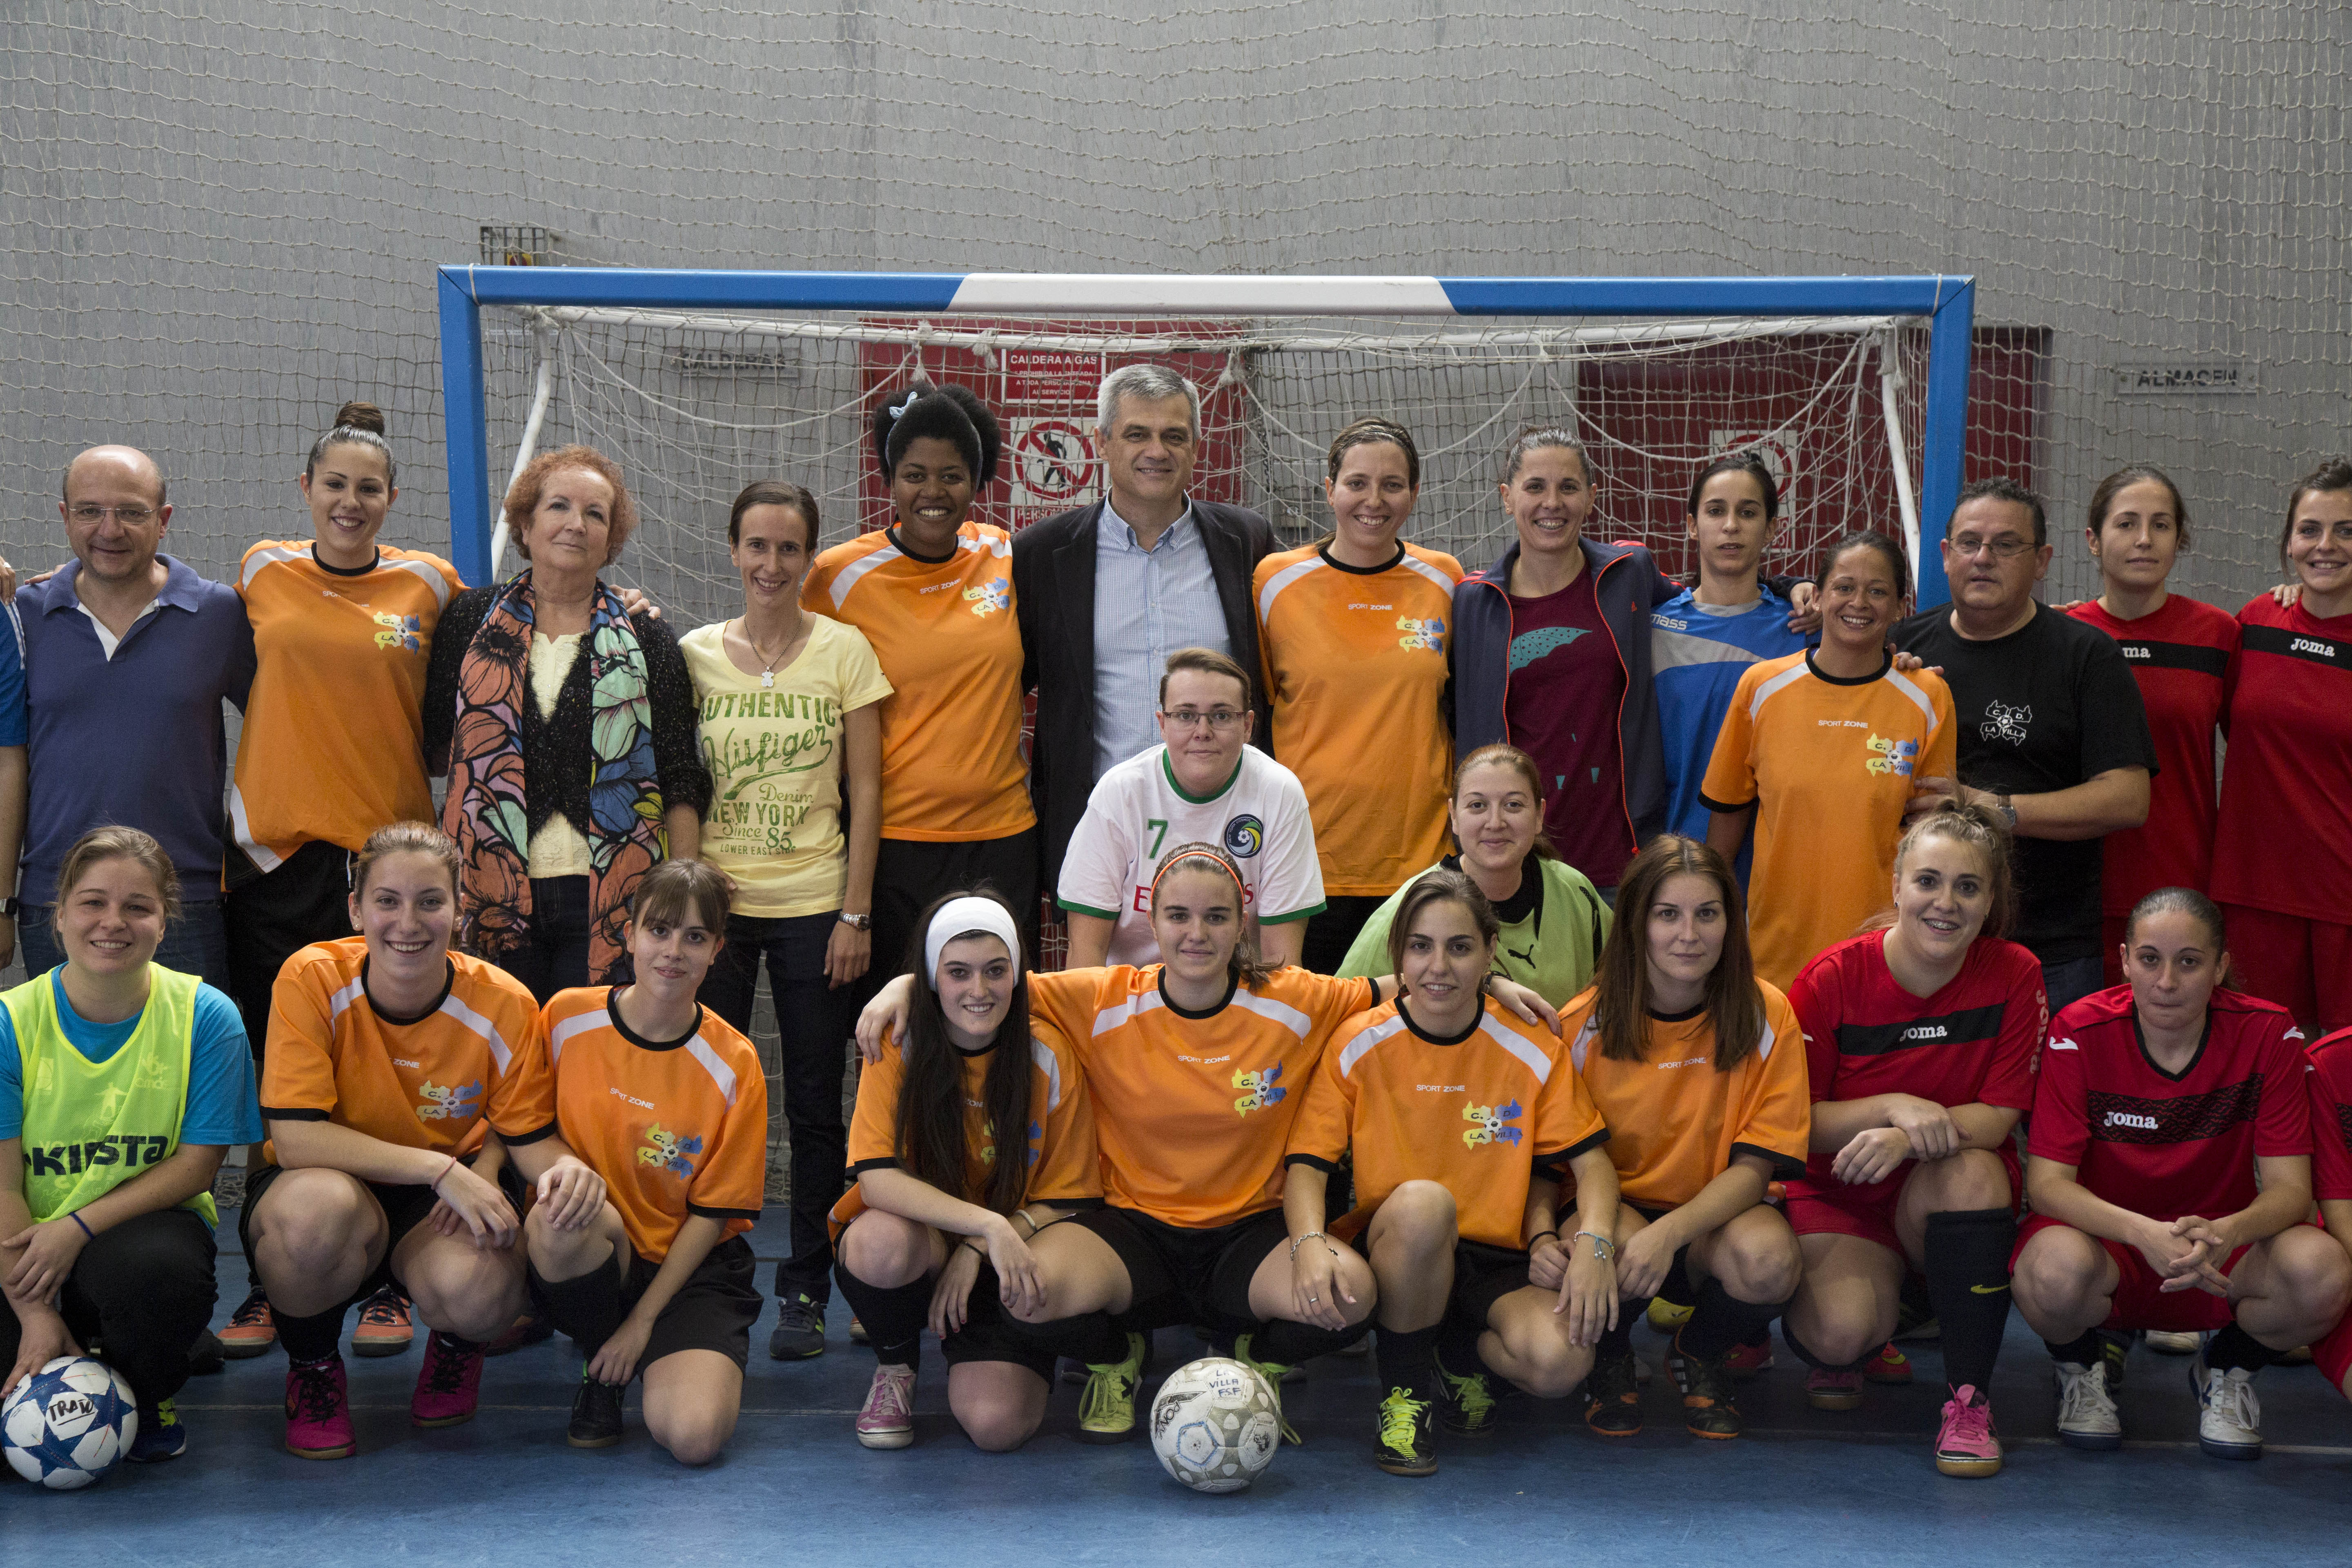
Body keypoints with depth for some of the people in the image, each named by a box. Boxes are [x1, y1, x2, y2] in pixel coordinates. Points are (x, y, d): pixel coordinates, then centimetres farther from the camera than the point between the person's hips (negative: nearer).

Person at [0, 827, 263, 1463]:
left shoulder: (206, 1016, -7)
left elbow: (196, 1164, -6)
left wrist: (79, 1227, -19)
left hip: (148, 1226, -1)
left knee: (155, 1268, -38)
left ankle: (151, 1396, -2)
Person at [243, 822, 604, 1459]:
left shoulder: (503, 1005, -13)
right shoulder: (313, 981, -19)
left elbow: (529, 1138, -3)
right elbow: (296, 1139, -24)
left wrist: (565, 1168, -29)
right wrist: (443, 1168, -32)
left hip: (442, 1212, 1)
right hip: (329, 1192, -1)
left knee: (480, 1287, -34)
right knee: (319, 1206, -38)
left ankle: (456, 1347, 10)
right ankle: (311, 1369, -2)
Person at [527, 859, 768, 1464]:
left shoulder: (734, 1065, -9)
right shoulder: (567, 1018, -5)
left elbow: (713, 1211, -5)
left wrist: (643, 1320, -10)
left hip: (689, 1267, -1)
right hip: (588, 1258, 1)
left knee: (695, 1435, -26)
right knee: (560, 1215, -36)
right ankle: (598, 1364, -4)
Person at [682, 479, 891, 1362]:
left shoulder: (845, 651, 1)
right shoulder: (694, 652, 5)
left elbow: (865, 793, 1)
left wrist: (855, 915, -5)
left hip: (814, 907, -1)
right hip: (714, 904, 1)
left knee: (815, 1106, 4)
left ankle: (805, 1291, 15)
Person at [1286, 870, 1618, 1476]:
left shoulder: (1533, 1050, -2)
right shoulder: (1359, 1044, -4)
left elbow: (1591, 1158, 0)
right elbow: (1308, 1162, -6)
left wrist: (1593, 1244, -20)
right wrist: (1310, 1243, -27)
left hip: (1499, 1260, 1)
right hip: (1394, 1256, -1)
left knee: (1560, 1364, -30)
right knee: (1422, 1200, -37)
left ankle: (1459, 1354, 8)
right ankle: (1405, 1387, -12)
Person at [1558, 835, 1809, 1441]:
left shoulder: (1765, 1015, -10)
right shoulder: (1586, 1024, -9)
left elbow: (1754, 1166, -12)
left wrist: (1671, 1232, -30)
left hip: (1715, 1213, 1)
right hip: (1616, 1207, -1)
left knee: (1768, 1259, -35)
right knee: (1612, 1246, -37)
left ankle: (1699, 1354, 4)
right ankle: (1610, 1360, 2)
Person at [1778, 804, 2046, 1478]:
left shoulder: (2015, 975, -9)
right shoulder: (1834, 979, -12)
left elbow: (1998, 1117, -11)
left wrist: (1910, 1139, -30)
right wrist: (1892, 1106, -26)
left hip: (1954, 1197, 1)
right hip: (1839, 1194, -1)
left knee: (1973, 1168, -35)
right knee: (1840, 1331, -29)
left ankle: (1968, 1399, -21)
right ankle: (1840, 1354, 14)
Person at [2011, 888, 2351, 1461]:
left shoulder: (2268, 1033, -11)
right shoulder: (2081, 1033, -14)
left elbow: (2289, 1187, -13)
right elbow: (2047, 1182, -18)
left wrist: (2225, 1233, -37)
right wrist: (2144, 1233, -38)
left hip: (2222, 1253, 1)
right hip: (2108, 1243, -1)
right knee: (2055, 1268, -37)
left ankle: (2228, 1371, 6)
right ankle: (2081, 1369, 3)